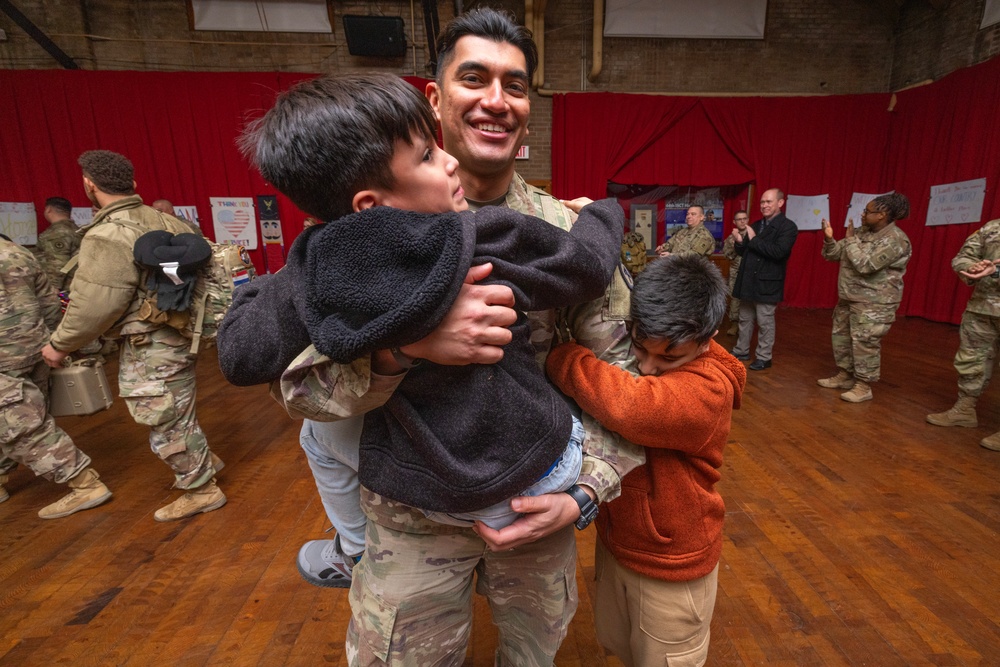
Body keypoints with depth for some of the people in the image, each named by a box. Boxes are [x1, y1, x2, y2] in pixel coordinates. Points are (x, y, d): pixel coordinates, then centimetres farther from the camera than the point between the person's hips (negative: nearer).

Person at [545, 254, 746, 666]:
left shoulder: (708, 391, -29)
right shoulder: (631, 358, -8)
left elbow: (627, 406, -48)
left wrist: (551, 349, -39)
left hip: (671, 567, -6)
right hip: (614, 543, 6)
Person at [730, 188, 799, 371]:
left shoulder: (787, 226, -9)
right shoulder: (755, 225, 12)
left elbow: (779, 252, -24)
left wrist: (754, 240, -19)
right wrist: (740, 242, -7)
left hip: (766, 283, -7)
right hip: (748, 281, 7)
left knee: (765, 322, 2)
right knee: (745, 319, 15)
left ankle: (764, 357, 13)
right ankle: (741, 351, 27)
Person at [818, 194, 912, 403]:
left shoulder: (895, 240, -18)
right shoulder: (863, 233, 7)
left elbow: (865, 265, -27)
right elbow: (833, 255, 8)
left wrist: (850, 239, -19)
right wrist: (829, 238, -11)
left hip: (874, 303, -9)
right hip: (849, 297, 9)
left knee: (864, 343, -5)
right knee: (841, 335, 14)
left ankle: (864, 387, 7)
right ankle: (844, 376, 28)